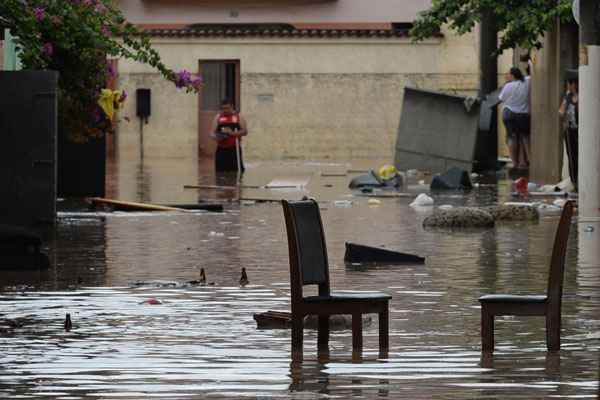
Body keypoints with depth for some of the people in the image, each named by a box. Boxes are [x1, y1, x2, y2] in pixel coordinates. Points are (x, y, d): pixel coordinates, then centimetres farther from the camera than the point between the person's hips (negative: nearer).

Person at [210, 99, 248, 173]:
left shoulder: (238, 117, 3)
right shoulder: (218, 117, 9)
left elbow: (244, 131, -4)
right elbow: (212, 132, 7)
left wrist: (232, 133, -18)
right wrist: (216, 137, -16)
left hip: (234, 149, -2)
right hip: (221, 150, 2)